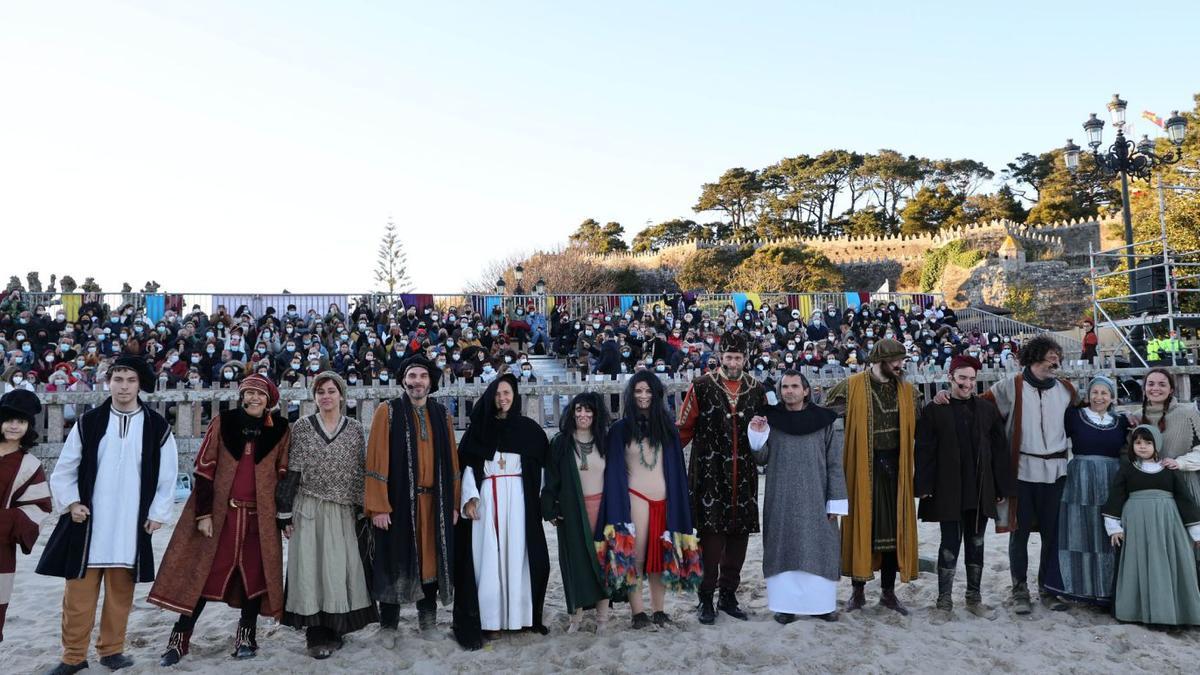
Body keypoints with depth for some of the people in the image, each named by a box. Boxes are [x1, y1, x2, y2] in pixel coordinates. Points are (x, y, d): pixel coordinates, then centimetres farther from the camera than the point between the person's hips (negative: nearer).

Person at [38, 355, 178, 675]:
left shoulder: (157, 427, 0)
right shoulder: (88, 422, 2)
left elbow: (168, 474, 3)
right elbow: (65, 469, 8)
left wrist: (158, 513, 0)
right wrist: (71, 502, -3)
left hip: (131, 525, 0)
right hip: (88, 523, 0)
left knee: (120, 591, 7)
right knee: (79, 591, 3)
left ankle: (111, 649, 22)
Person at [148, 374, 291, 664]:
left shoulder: (281, 430, 2)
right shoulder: (221, 423, 0)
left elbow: (284, 475, 7)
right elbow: (204, 470, -1)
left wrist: (284, 515, 3)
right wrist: (203, 513, -6)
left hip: (260, 516, 1)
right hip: (220, 513, -1)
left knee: (255, 574, 6)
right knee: (202, 574, 1)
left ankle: (246, 637, 21)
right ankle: (180, 638, 13)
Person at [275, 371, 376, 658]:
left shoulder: (355, 429, 4)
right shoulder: (302, 426, 2)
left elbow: (360, 473, 5)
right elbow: (292, 471, 2)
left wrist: (361, 512, 3)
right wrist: (285, 511, -1)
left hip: (343, 511, 1)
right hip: (309, 509, -1)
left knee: (339, 567, 2)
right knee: (311, 567, 0)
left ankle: (334, 629, 16)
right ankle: (317, 635, 9)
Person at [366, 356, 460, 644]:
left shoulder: (442, 415, 10)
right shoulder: (388, 412, -2)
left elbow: (452, 461, 10)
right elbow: (376, 460, -7)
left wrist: (453, 503, 5)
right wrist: (378, 506, -13)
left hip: (434, 503, 3)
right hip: (397, 501, -3)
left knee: (431, 559, 10)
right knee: (394, 563, 4)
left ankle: (428, 619, 24)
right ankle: (388, 625, 17)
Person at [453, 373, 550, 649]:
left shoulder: (529, 428, 8)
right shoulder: (479, 428, 8)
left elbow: (540, 466, 9)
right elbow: (467, 465, 2)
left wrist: (540, 498, 0)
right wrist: (470, 497, -11)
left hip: (518, 498, 0)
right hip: (486, 497, 0)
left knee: (518, 554, 0)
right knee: (486, 556, -3)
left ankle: (520, 615, 10)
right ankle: (484, 618, 0)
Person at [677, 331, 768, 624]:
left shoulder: (757, 389, 9)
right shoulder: (702, 387, -2)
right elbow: (684, 428, 2)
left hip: (744, 478, 4)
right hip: (710, 476, -4)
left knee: (739, 535, 9)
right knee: (711, 534, -3)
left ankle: (729, 596, 24)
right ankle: (706, 598, 10)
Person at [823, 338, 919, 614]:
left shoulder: (907, 391, 8)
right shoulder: (851, 387, -5)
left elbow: (917, 428, 15)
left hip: (895, 467, 4)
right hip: (862, 467, -3)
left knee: (895, 527, 7)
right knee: (861, 526, 3)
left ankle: (888, 591, 20)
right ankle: (858, 591, 16)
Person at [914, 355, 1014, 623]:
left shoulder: (988, 409, 6)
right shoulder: (934, 410, -2)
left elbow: (999, 449, 7)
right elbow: (924, 450, -5)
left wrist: (1002, 487, 3)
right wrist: (925, 486, -11)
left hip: (981, 490, 3)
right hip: (948, 490, -3)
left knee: (976, 543, 12)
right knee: (950, 543, -1)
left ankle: (974, 598, 25)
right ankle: (944, 602, 8)